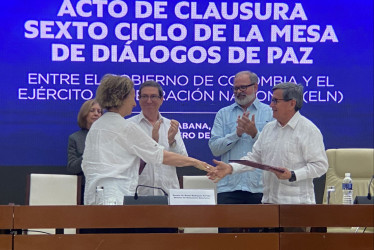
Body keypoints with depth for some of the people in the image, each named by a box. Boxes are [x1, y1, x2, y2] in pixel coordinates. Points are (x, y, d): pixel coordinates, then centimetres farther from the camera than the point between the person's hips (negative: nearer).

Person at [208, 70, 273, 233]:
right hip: (229, 187, 1)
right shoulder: (223, 114, 15)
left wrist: (254, 133, -14)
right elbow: (214, 148, 3)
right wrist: (237, 133, -8)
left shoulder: (269, 113, 9)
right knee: (226, 230, -5)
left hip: (260, 187, -1)